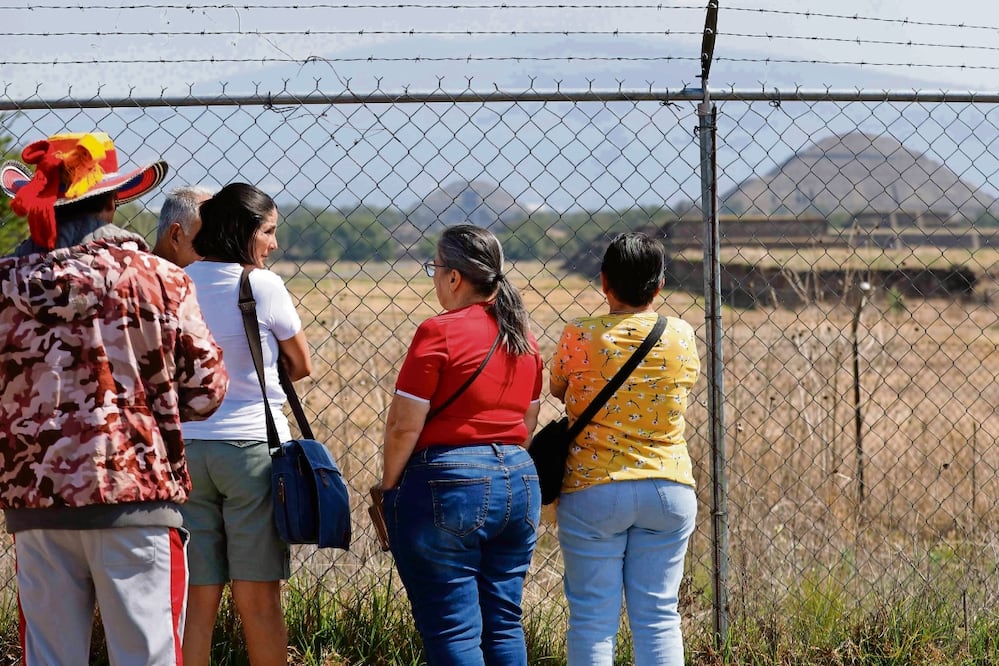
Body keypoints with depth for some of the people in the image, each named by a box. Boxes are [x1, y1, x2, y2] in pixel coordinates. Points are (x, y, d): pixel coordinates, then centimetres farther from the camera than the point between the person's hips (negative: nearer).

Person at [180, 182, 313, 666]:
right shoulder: (263, 286, -8)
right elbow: (301, 366, 4)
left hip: (186, 448, 3)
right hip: (252, 443, -3)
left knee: (195, 600, 5)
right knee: (259, 599, 4)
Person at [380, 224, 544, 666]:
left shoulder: (438, 333, -12)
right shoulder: (523, 338, 11)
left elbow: (404, 426, -12)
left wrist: (389, 486, 1)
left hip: (447, 484, -7)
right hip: (519, 483, 7)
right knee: (504, 624, 13)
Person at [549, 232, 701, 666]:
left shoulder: (579, 337, -8)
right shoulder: (681, 336, -1)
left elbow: (558, 390, 10)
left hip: (594, 489, -2)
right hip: (668, 488, 2)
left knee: (593, 618, 3)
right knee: (658, 617, 8)